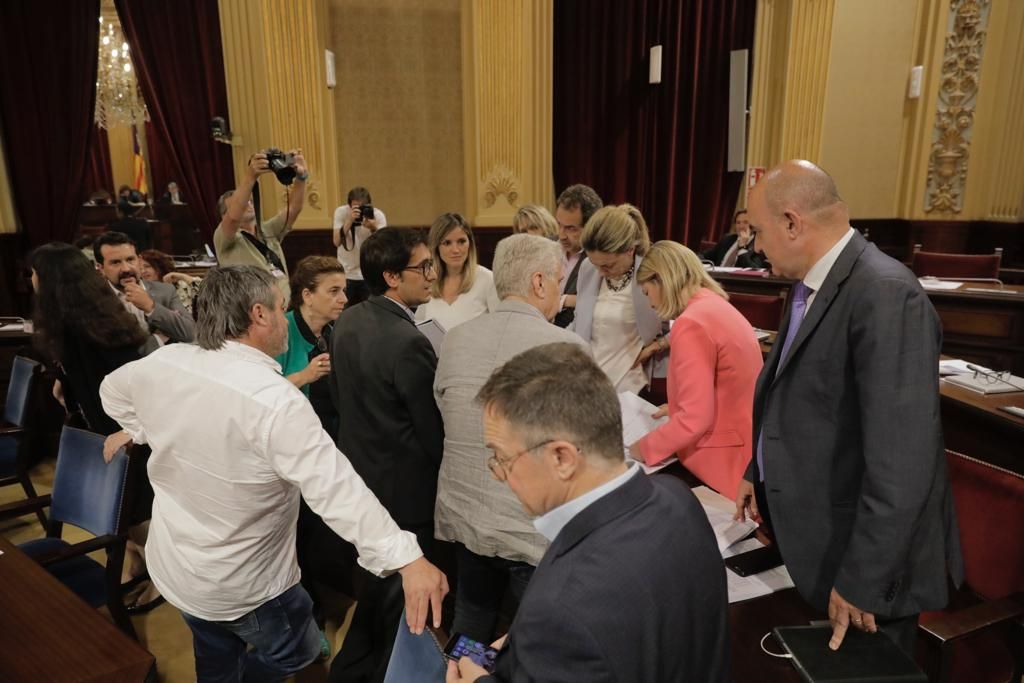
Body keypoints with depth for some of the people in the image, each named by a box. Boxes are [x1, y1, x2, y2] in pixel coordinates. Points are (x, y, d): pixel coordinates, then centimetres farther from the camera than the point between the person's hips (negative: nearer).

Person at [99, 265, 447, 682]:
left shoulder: (164, 362, -10)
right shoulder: (275, 401, -33)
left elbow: (113, 389, 13)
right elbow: (337, 488, -39)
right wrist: (406, 558, -40)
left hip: (170, 563, 7)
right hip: (239, 584, -7)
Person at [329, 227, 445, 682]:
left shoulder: (347, 322, -1)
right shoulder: (408, 342, -28)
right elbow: (434, 432, -20)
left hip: (358, 471, 9)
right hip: (402, 487, -9)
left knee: (378, 581, 28)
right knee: (403, 593, 14)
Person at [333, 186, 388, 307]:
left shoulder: (378, 215, -10)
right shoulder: (341, 212, -10)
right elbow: (337, 242, -22)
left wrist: (373, 228, -34)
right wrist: (350, 220, -33)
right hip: (345, 274, 0)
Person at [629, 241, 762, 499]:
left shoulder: (691, 323, -20)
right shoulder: (718, 306, 9)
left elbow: (696, 419, -22)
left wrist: (644, 448, -10)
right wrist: (677, 407, 21)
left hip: (721, 462, -9)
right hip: (737, 450, 9)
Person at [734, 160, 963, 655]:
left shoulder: (885, 294, -25)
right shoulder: (810, 284, 4)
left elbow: (901, 460, -28)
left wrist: (861, 581, -23)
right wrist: (757, 471, 15)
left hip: (861, 562, -8)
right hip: (806, 541, 8)